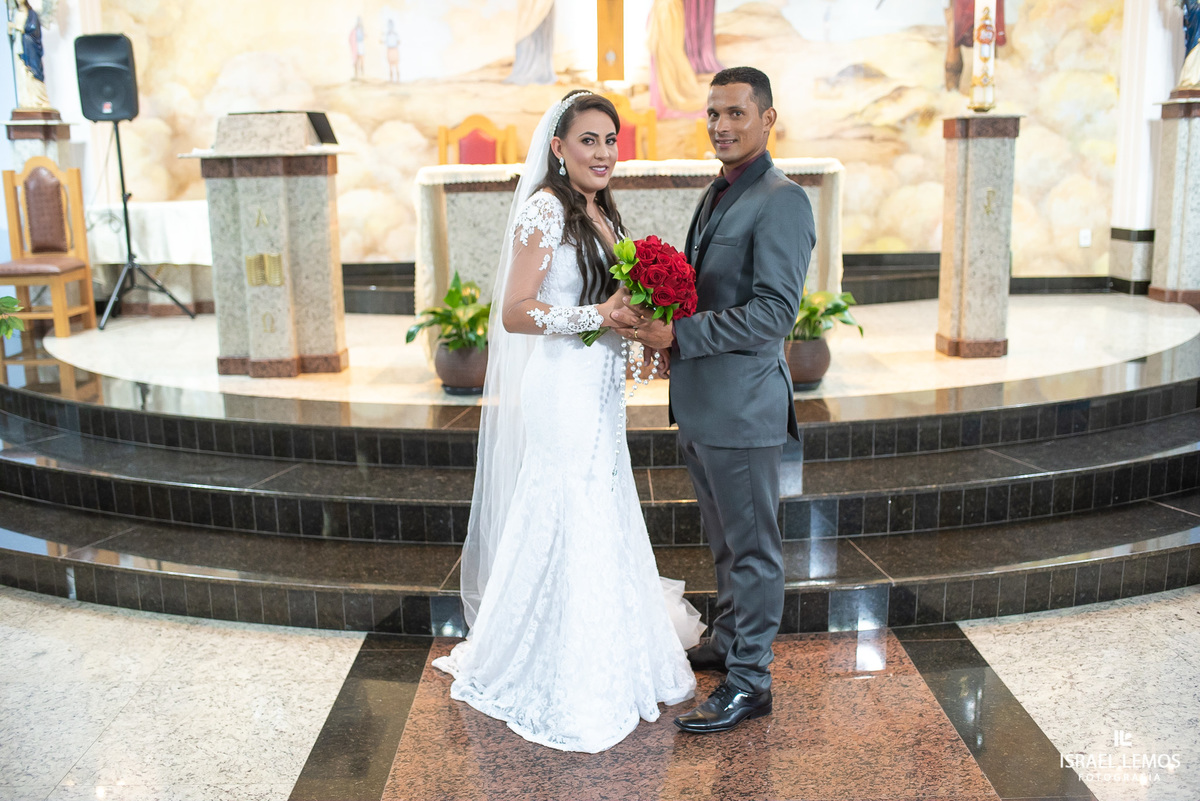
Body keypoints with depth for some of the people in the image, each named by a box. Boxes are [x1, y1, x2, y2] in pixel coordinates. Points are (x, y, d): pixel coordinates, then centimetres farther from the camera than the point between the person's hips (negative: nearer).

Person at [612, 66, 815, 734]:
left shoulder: (783, 202, -15)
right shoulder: (717, 194, 14)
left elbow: (776, 311, -23)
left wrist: (677, 335, -24)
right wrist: (657, 313, 2)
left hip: (743, 404, -9)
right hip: (699, 403, 9)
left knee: (752, 546, 4)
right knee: (725, 538, 22)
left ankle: (750, 681, 16)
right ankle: (729, 642, 39)